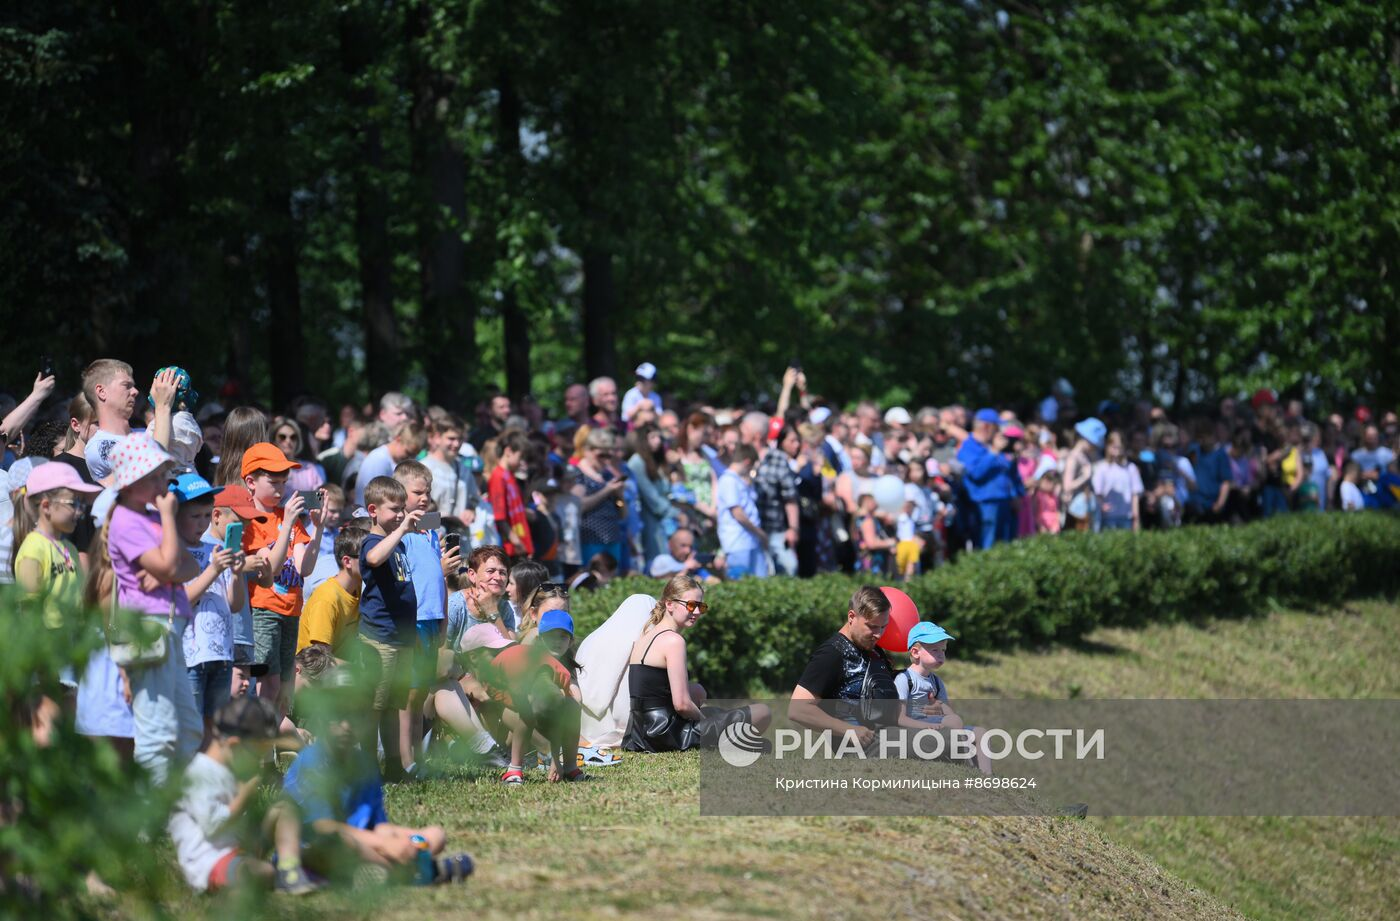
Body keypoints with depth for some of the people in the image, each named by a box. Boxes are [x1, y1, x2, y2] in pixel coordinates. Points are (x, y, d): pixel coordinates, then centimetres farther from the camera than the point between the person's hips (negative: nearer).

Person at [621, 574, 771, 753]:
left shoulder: (646, 635, 14)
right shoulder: (673, 640, -14)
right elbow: (682, 704, -19)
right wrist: (703, 718, 0)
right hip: (668, 736, -9)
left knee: (697, 691, 39)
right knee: (763, 713, -4)